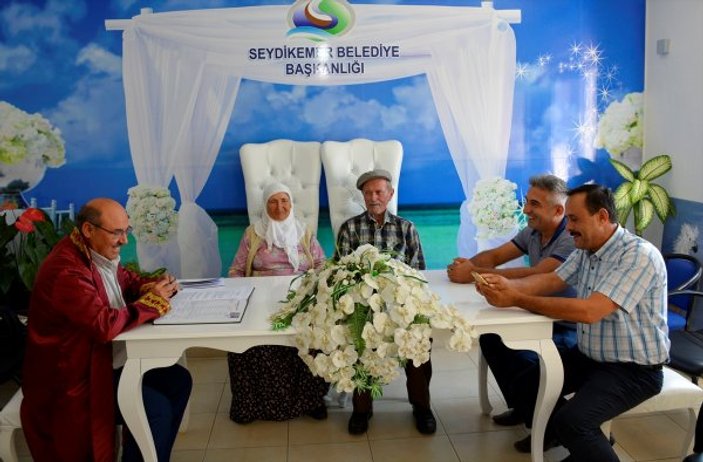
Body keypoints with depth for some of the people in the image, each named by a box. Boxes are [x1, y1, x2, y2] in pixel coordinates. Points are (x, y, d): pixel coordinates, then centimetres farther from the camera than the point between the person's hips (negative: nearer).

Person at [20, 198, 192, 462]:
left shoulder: (102, 253, 2)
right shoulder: (66, 271, -28)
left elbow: (127, 281, 18)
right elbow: (105, 325, -34)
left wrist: (157, 286, -5)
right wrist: (153, 301, -22)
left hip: (110, 358, 10)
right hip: (76, 374, -9)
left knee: (178, 380, 5)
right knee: (156, 408, -19)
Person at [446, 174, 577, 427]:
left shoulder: (573, 238, -23)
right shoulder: (533, 232, 4)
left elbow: (536, 276, -34)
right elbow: (495, 255, 6)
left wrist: (474, 274, -33)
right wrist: (468, 263, -18)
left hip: (570, 330, -8)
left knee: (519, 355, -27)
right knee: (490, 338, -4)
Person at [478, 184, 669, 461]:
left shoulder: (639, 255, -24)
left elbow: (589, 312, -32)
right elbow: (549, 280, -1)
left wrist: (517, 300, -32)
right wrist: (509, 285, -23)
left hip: (633, 368, -8)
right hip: (588, 356, 9)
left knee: (570, 421, -28)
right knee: (523, 385, 3)